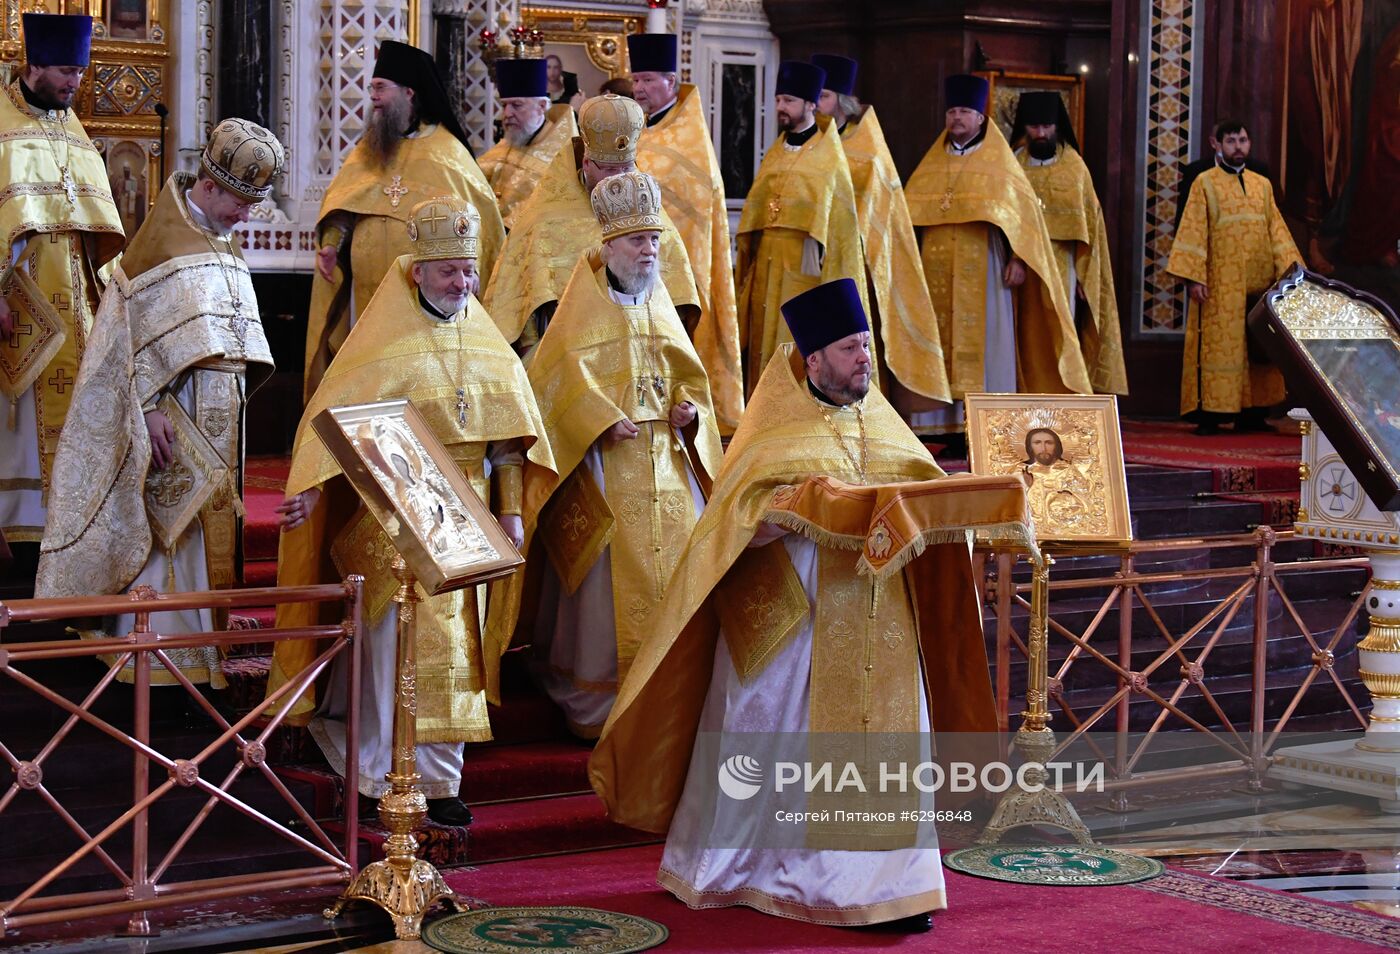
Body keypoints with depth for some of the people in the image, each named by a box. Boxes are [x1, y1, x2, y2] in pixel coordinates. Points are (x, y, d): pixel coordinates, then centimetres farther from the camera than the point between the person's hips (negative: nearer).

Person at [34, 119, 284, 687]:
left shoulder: (224, 243, 13)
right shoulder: (163, 236, -10)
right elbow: (138, 327, -14)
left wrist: (237, 399, 13)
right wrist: (151, 407, -20)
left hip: (216, 415, 8)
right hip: (174, 411, -7)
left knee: (205, 529, 8)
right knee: (163, 527, -6)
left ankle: (197, 649, 14)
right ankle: (155, 663, -2)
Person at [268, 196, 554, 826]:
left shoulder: (484, 340, 9)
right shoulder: (385, 337, -6)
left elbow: (508, 430, 12)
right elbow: (338, 415, -13)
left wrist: (509, 510, 7)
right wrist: (313, 490, -24)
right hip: (395, 513, -5)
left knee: (455, 638, 7)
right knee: (408, 639, -8)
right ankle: (430, 778, -3)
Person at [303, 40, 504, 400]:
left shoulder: (444, 150, 2)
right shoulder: (368, 148, 14)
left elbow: (480, 209, 2)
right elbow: (341, 202, 12)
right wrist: (331, 243, -6)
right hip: (370, 289, 4)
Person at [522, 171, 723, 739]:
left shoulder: (660, 307, 16)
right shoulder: (583, 309, 0)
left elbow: (689, 375, 19)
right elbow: (559, 374, -10)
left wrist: (689, 409, -2)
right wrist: (603, 420, -22)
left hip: (666, 463, 5)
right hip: (605, 467, -5)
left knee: (674, 564, 0)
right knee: (608, 579, -7)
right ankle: (598, 705, 2)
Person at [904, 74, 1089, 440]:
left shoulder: (999, 162, 5)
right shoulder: (932, 166, 15)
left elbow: (1022, 212, 0)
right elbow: (909, 214, 12)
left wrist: (1017, 259, -10)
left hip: (982, 270, -3)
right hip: (937, 272, 4)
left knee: (982, 348, -7)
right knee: (940, 350, -1)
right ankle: (945, 423, 0)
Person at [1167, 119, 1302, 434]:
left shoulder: (1262, 185, 15)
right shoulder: (1204, 183, 2)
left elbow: (1277, 231, 14)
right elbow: (1193, 231, -4)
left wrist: (1289, 273, 4)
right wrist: (1194, 277, -14)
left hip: (1259, 280, 5)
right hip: (1221, 284, -5)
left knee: (1259, 347, 4)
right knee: (1218, 344, -7)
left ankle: (1252, 412, 9)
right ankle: (1209, 415, -6)